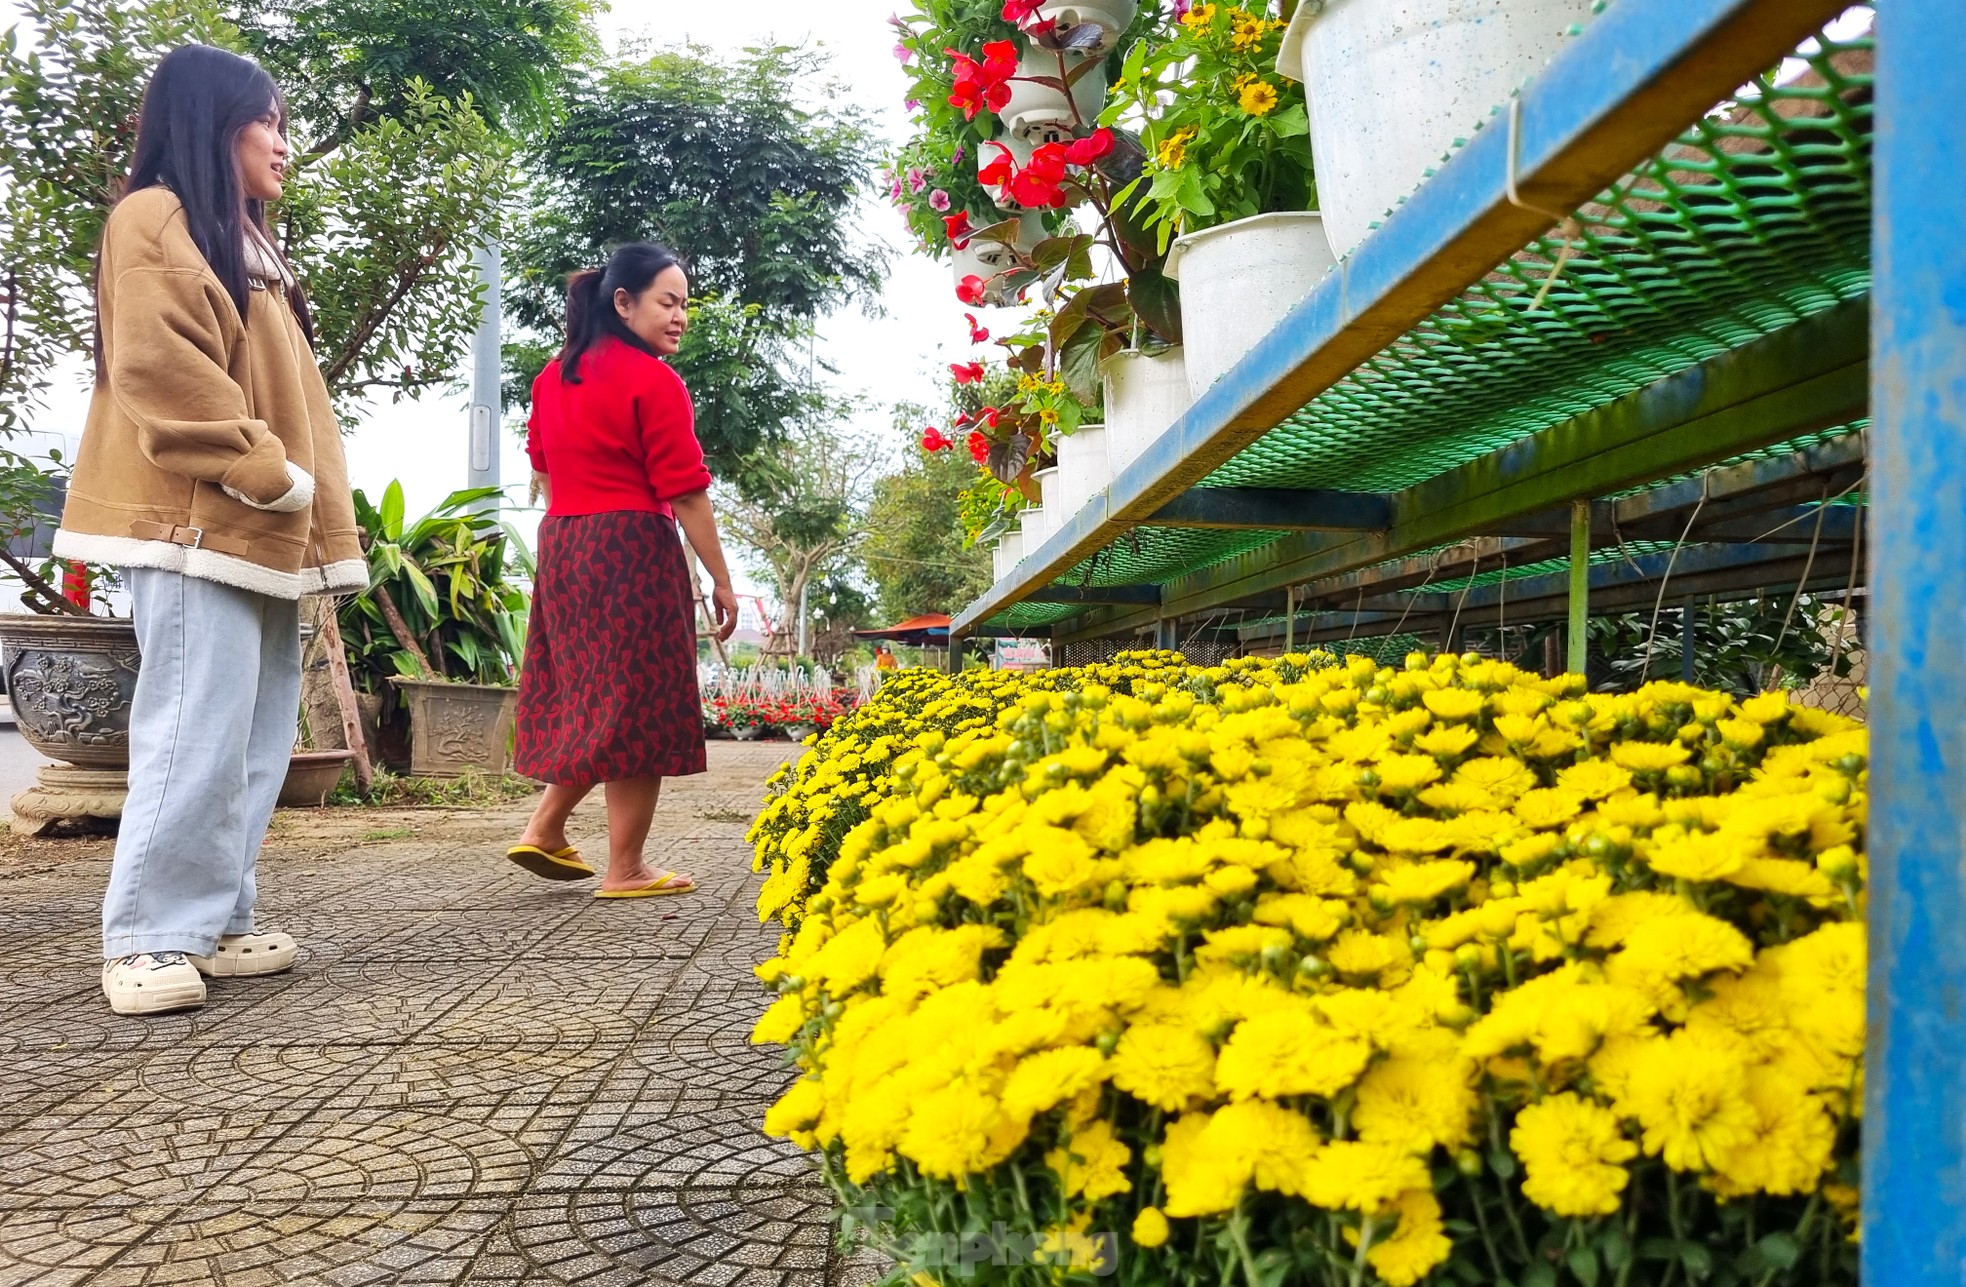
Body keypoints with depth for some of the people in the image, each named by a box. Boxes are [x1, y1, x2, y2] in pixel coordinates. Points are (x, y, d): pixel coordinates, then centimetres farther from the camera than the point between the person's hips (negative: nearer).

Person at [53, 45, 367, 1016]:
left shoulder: (252, 251, 24)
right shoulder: (155, 221, -2)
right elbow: (160, 369, -15)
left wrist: (327, 524, 14)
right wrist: (268, 473, -15)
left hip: (259, 534, 9)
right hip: (196, 526, -9)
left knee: (255, 744, 6)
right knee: (198, 734, -11)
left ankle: (213, 922, 12)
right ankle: (147, 939, -3)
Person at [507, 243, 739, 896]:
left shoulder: (553, 376, 15)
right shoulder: (653, 380, -10)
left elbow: (542, 469, 20)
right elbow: (685, 490, -13)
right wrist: (721, 580, -9)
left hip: (562, 548, 8)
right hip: (634, 548, -8)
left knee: (589, 693, 19)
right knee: (638, 702, -1)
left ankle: (544, 829, 14)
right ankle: (625, 870, 4)